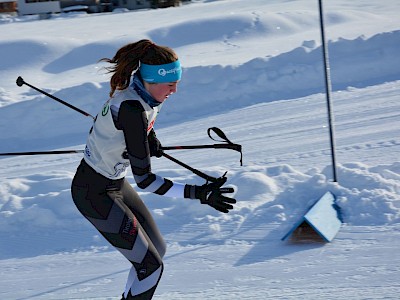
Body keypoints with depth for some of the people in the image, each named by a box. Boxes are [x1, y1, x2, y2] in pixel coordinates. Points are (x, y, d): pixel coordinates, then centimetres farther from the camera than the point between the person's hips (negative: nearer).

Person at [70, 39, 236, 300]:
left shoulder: (137, 85, -7)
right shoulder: (132, 110, -33)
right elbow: (144, 180, -32)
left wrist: (150, 136, 7)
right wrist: (199, 193, -35)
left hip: (115, 182, 10)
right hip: (96, 194, -9)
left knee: (158, 249, 18)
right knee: (150, 266, -8)